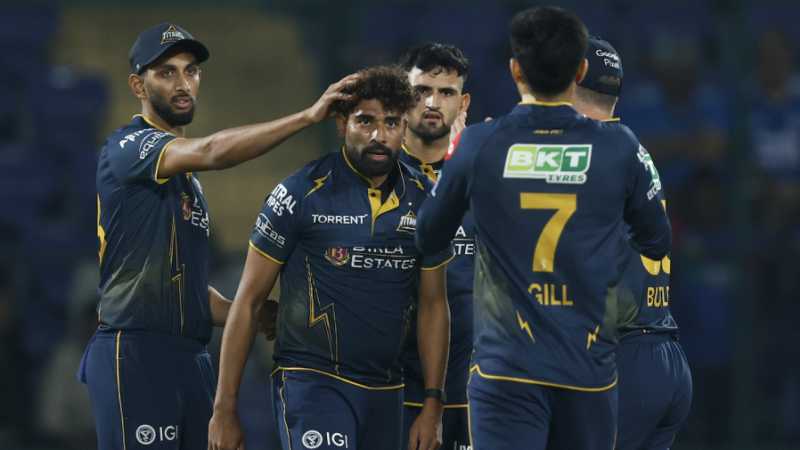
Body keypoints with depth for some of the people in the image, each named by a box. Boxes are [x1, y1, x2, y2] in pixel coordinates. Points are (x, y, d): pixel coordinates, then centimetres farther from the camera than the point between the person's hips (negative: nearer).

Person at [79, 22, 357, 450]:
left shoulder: (186, 174, 23)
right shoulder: (127, 146, -6)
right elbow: (211, 152, -24)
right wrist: (308, 116, -25)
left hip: (192, 357, 9)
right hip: (134, 354, -9)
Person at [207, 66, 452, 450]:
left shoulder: (422, 201, 5)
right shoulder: (301, 195, -8)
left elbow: (432, 304, 14)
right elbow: (248, 302, -4)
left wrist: (432, 404, 7)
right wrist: (224, 410, -6)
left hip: (385, 390, 6)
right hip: (312, 382, -6)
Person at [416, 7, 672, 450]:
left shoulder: (477, 145, -4)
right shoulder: (619, 148, -3)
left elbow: (427, 238, 10)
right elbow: (657, 244, 10)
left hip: (507, 368, -2)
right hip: (588, 370, 2)